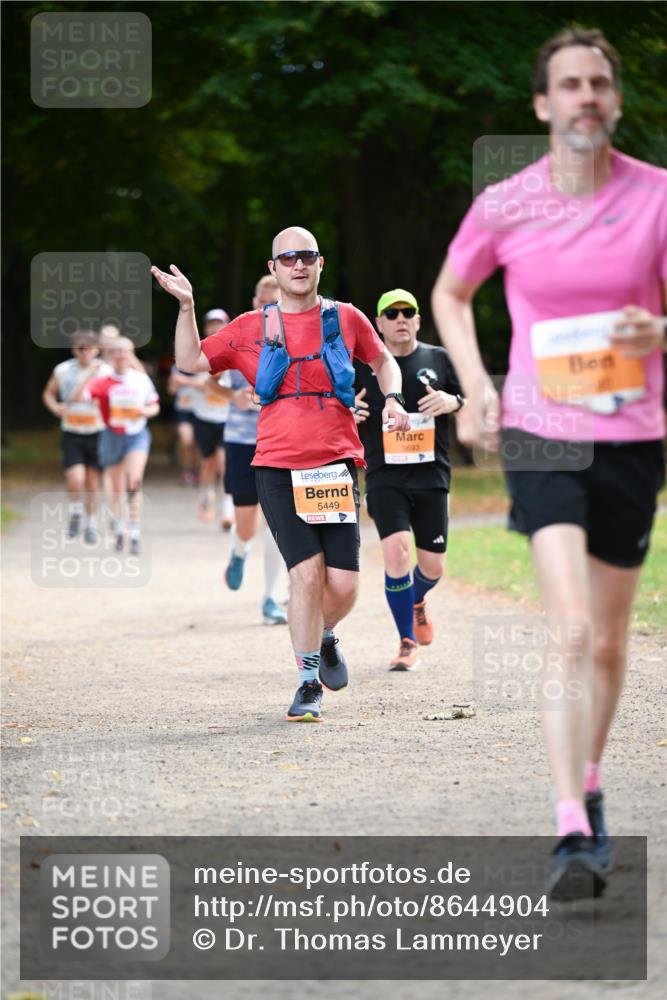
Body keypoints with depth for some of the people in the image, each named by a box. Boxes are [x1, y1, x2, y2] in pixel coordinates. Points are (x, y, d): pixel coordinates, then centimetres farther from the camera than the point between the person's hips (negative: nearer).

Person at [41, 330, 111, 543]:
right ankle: (75, 512, 14)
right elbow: (48, 393, 12)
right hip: (71, 435, 0)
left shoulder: (106, 372, -5)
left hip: (97, 433, 0)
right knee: (75, 480, -15)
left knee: (93, 481, 7)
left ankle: (91, 523, 24)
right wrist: (55, 407, -8)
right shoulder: (63, 371, -3)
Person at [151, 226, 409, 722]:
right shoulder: (253, 328, 9)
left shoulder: (346, 318, 9)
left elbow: (383, 360, 25)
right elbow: (191, 362, 10)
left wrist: (392, 399, 8)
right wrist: (187, 307, 0)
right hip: (278, 468, -1)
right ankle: (309, 685, -1)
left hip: (336, 466, 1)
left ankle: (326, 638, 31)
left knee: (343, 584, -4)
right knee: (306, 572, -13)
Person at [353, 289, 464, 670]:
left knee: (432, 566, 3)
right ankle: (409, 642, -7)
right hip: (385, 478, -2)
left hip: (432, 477, 2)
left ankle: (417, 602, 42)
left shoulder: (439, 359, 8)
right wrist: (348, 412, -10)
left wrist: (452, 402, -9)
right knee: (396, 549, -20)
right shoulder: (363, 366, 5)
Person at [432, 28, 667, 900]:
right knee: (571, 631, -18)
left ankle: (590, 784, 37)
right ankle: (574, 834, -21)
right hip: (540, 435, -2)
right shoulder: (504, 206, -2)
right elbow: (450, 293, 16)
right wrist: (474, 385, 2)